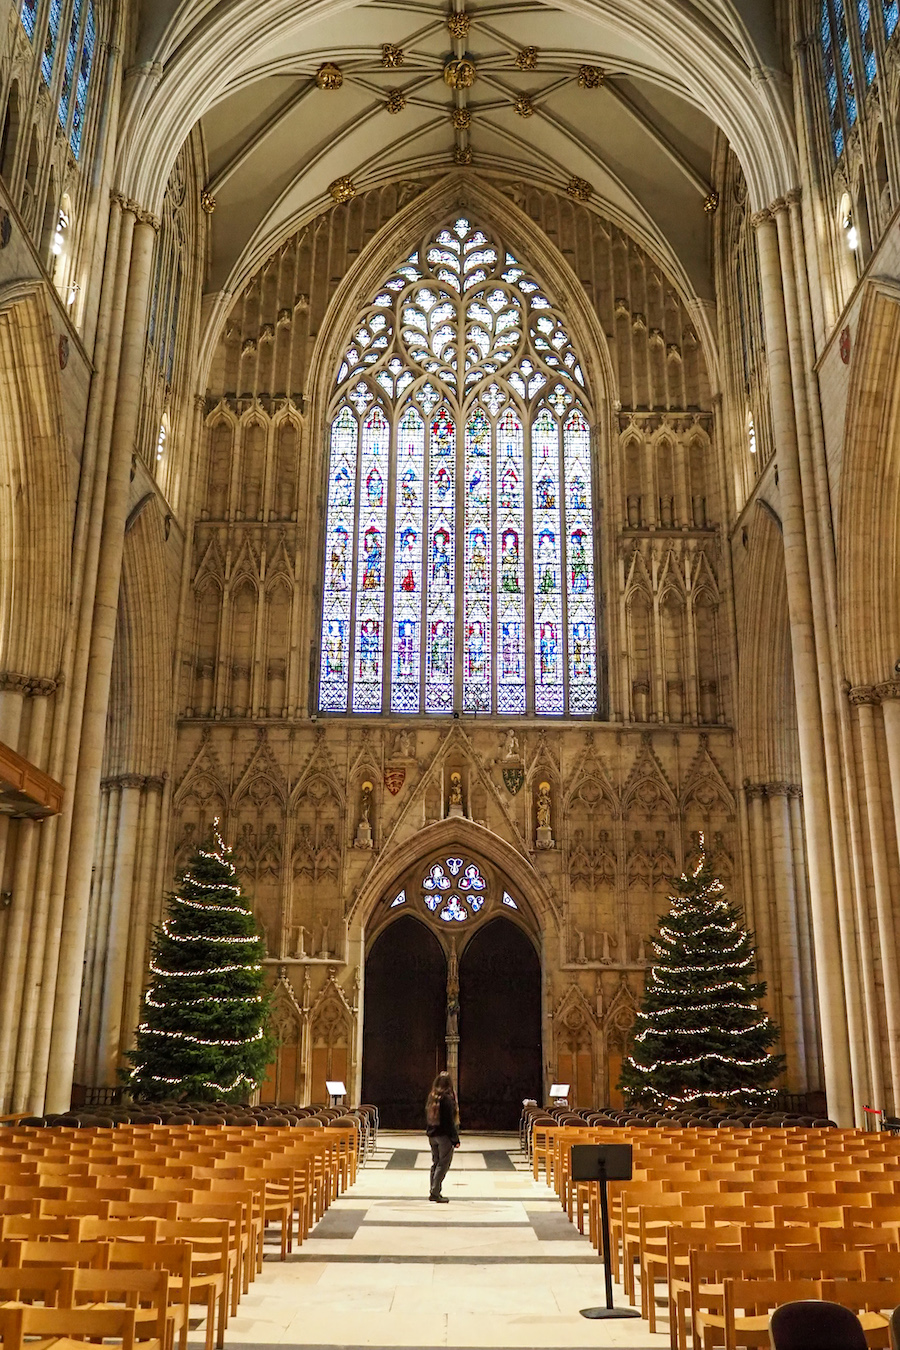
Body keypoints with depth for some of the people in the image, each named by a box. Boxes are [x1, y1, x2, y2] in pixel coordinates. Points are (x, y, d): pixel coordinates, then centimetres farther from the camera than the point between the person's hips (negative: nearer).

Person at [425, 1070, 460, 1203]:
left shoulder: (431, 1097, 5)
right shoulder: (447, 1099, -16)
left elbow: (427, 1118, 11)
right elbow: (450, 1121, -16)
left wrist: (429, 1132, 18)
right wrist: (455, 1139, -11)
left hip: (432, 1135, 7)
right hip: (444, 1136, -7)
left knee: (435, 1163, 14)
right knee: (443, 1164, 0)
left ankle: (433, 1192, 17)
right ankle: (435, 1193, -4)